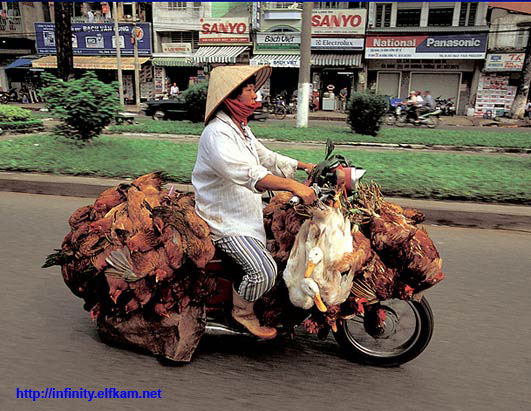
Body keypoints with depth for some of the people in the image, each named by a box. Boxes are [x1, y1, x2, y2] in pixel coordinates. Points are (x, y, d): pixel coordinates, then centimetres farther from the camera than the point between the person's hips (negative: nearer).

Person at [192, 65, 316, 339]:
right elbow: (248, 173, -38)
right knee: (264, 270, -23)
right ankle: (242, 311, 7)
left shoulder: (241, 128, 11)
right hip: (225, 221, -10)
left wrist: (304, 166, 13)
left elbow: (265, 157, 20)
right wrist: (293, 186, -45)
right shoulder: (216, 134, -23)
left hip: (247, 212, 10)